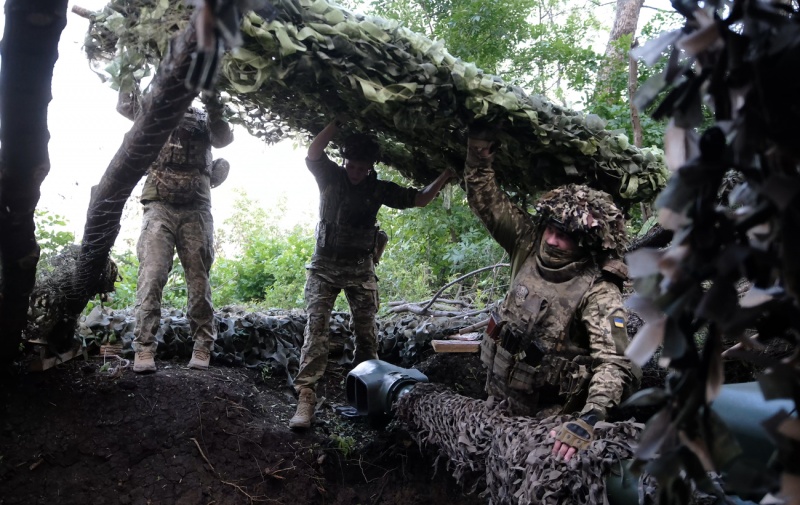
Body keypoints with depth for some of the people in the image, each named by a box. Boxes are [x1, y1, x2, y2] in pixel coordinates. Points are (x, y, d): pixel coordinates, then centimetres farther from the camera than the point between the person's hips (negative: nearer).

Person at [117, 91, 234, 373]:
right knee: (152, 276, -13)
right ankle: (144, 349, -15)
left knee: (199, 280, 0)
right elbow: (124, 105, 7)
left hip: (196, 209, 1)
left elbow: (224, 138, 1)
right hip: (160, 206, -1)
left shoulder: (204, 119, 18)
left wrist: (214, 107, -12)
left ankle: (202, 348, 4)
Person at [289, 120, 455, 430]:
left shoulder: (379, 189, 3)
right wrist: (339, 122, -22)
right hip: (325, 266, -2)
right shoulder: (331, 177, -1)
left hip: (361, 268, 2)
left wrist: (445, 177, -1)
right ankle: (306, 395, -20)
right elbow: (313, 154, -19)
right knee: (316, 326, -14)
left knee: (366, 331, 2)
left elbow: (418, 199, 8)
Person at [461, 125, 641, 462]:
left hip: (550, 417, -5)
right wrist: (478, 150, -11)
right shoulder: (530, 245, -6)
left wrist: (588, 420, -46)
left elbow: (616, 363, -31)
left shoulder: (599, 291, -22)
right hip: (499, 397, 5)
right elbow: (485, 198, 0)